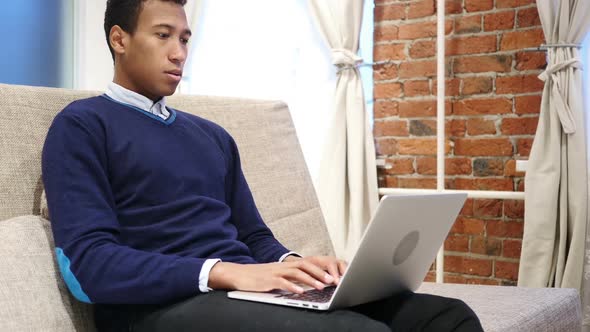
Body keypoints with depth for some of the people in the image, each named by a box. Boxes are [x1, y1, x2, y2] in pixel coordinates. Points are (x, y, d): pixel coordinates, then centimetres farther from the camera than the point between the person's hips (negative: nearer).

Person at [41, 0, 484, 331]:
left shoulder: (212, 136, 24)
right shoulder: (82, 126, 3)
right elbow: (90, 260, -10)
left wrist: (290, 264, -3)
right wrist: (225, 272, -21)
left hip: (247, 292, 7)